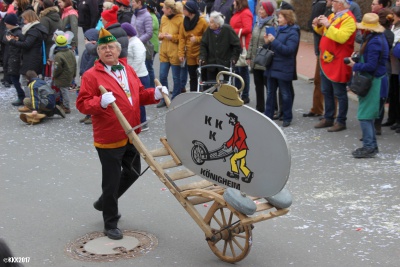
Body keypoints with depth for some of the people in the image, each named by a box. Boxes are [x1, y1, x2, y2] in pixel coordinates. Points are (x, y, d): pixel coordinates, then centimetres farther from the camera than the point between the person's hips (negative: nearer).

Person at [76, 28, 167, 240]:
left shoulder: (128, 70, 9)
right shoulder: (91, 75, -12)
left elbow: (139, 94, 16)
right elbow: (82, 104, -16)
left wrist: (155, 94, -2)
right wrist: (101, 102, -33)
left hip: (130, 135, 7)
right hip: (109, 138, -7)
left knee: (132, 173, 22)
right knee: (112, 181, 3)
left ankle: (104, 202, 45)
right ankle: (110, 224, 21)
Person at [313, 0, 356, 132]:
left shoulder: (348, 19, -14)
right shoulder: (333, 15, 13)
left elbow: (341, 37, -28)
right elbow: (325, 32, 26)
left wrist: (328, 25, -25)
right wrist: (319, 26, 6)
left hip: (338, 63, -9)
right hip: (326, 60, 9)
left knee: (340, 94, 0)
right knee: (326, 92, 16)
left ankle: (341, 122, 7)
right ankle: (328, 118, 26)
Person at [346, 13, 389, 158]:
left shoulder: (373, 42, -21)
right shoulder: (378, 38, 10)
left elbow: (371, 66, -24)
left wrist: (355, 66, -11)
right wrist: (359, 57, 7)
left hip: (372, 81, -10)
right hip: (373, 80, 10)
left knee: (364, 116, -5)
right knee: (368, 115, 16)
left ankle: (369, 147, 0)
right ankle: (372, 145, 23)